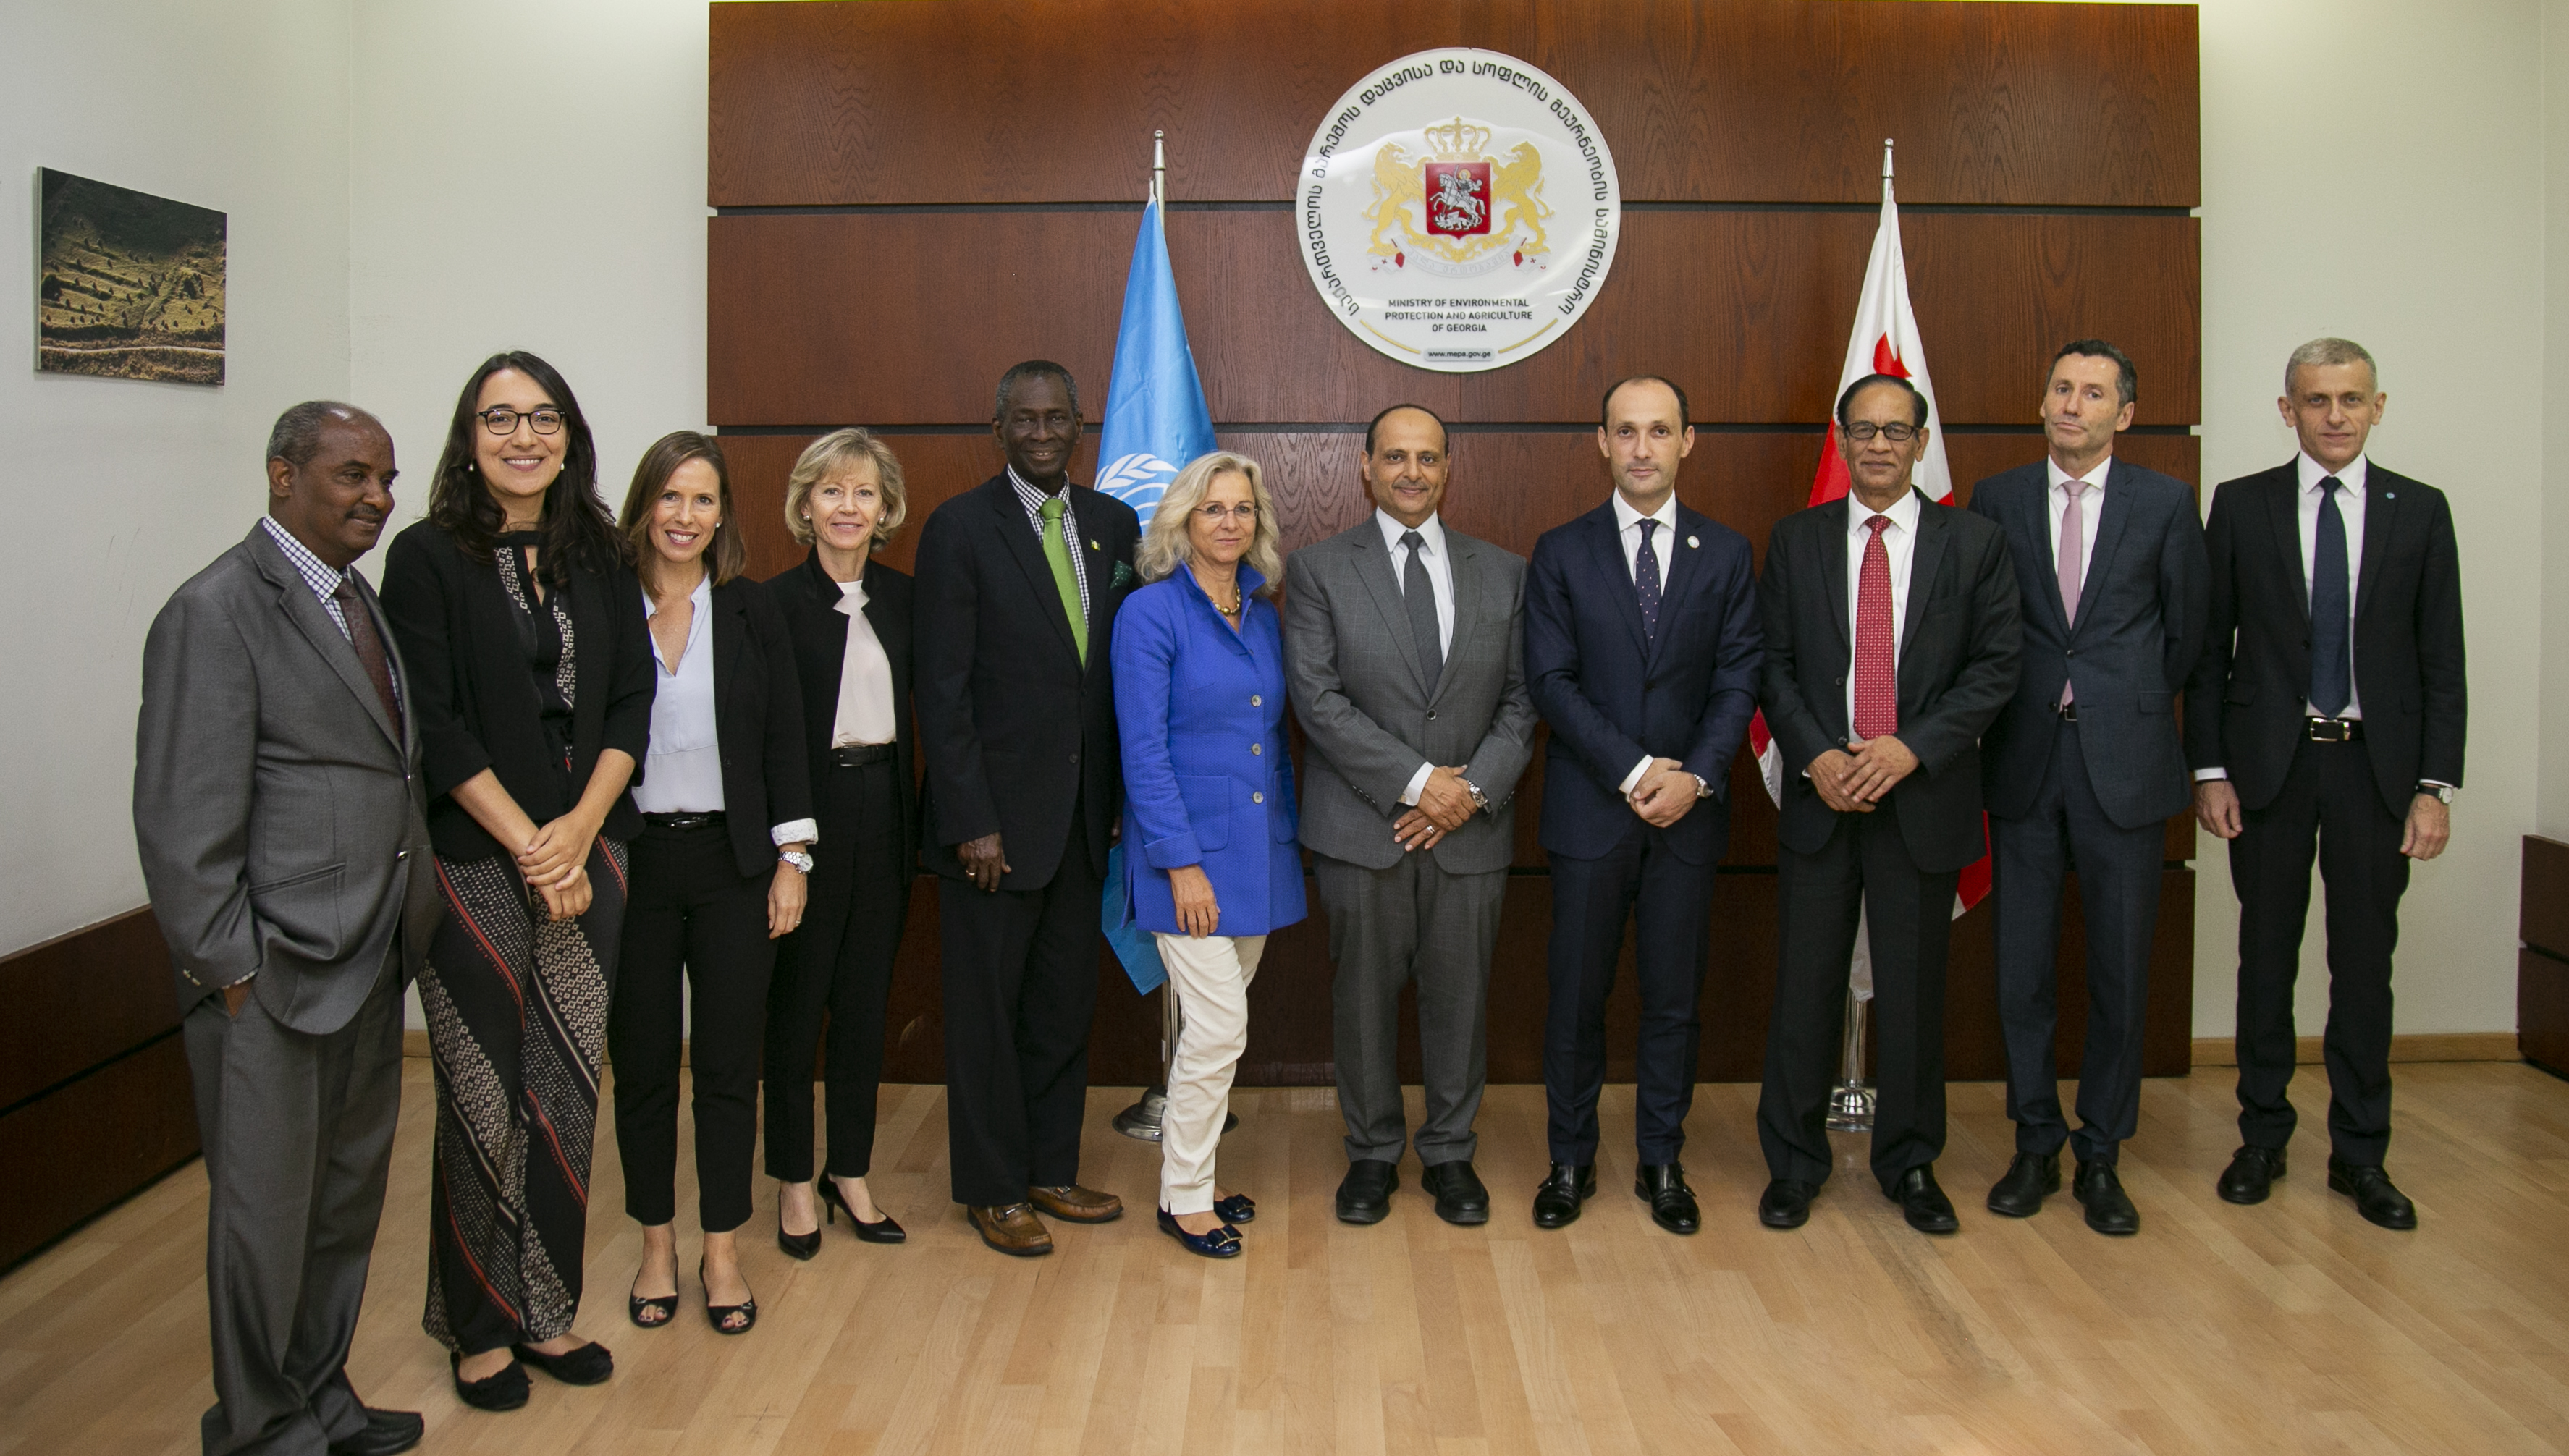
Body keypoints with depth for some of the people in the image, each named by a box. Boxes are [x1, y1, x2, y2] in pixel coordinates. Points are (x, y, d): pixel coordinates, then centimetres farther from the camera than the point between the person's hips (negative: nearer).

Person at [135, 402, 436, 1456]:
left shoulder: (359, 601, 12)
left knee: (348, 1203, 19)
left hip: (369, 967, 8)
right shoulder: (216, 613, -14)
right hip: (272, 980, -8)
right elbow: (182, 823, -16)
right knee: (267, 1216, 8)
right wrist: (229, 969, -15)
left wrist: (402, 933, 9)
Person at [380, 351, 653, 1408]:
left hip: (586, 855, 4)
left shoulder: (601, 559, 9)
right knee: (483, 1102, 3)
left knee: (568, 1093, 8)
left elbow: (631, 703, 6)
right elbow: (434, 726, -9)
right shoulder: (428, 557, -3)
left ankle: (547, 1311, 22)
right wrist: (527, 847, -12)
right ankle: (478, 1326, 19)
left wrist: (579, 829, -7)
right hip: (474, 864, -4)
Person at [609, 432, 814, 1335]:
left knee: (729, 1061, 5)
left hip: (732, 862, 1)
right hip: (631, 862, 0)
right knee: (642, 1061, 8)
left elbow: (784, 743, 5)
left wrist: (792, 860, 0)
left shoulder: (751, 616, 4)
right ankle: (657, 1245, 23)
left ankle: (722, 1252, 17)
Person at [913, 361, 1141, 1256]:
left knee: (1065, 1005, 14)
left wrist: (1123, 796, 5)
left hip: (1084, 812, 5)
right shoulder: (960, 528, -7)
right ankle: (994, 1189, 20)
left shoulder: (1114, 524, 8)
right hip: (998, 812, -5)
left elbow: (1125, 668, 10)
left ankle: (1052, 1171, 28)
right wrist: (970, 821, -14)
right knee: (988, 1009, 6)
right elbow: (943, 688, -10)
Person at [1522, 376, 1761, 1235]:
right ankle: (1570, 1161, 20)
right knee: (1576, 997, 5)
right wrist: (1634, 770, -13)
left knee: (1674, 998, 8)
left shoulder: (1726, 554, 7)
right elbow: (1551, 681, -5)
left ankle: (1662, 1163, 22)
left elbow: (1739, 679, 2)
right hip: (1590, 810, -1)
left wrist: (1695, 775, -13)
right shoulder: (1561, 553, 2)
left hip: (1688, 812, 1)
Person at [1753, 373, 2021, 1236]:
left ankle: (1910, 1165, 23)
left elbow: (1996, 667, -2)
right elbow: (1774, 665, 4)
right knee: (1805, 987, 5)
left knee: (1913, 989, 7)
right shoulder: (1796, 541, 7)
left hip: (1923, 798, 0)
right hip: (1819, 796, 1)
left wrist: (1910, 748, -13)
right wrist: (1817, 756, -11)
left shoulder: (1974, 543, 4)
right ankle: (1793, 1163, 18)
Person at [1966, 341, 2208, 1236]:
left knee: (2121, 971, 5)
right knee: (2022, 970, 6)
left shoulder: (2166, 504, 2)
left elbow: (2185, 632, 8)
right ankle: (2036, 1144, 22)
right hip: (2024, 763, 1)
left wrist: (2130, 709, 9)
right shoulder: (1997, 501, 5)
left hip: (2124, 765, -1)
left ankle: (2100, 1158, 19)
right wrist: (2018, 710, 4)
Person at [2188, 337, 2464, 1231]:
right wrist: (2208, 769, -4)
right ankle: (2263, 1137, 22)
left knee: (2365, 962, 7)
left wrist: (2437, 785, -4)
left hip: (2376, 764, 1)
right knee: (2266, 955, 8)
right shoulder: (2241, 506, 2)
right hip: (2270, 760, 0)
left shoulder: (2420, 512, 4)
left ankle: (2360, 1153, 19)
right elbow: (2211, 648, 2)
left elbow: (2442, 661, 3)